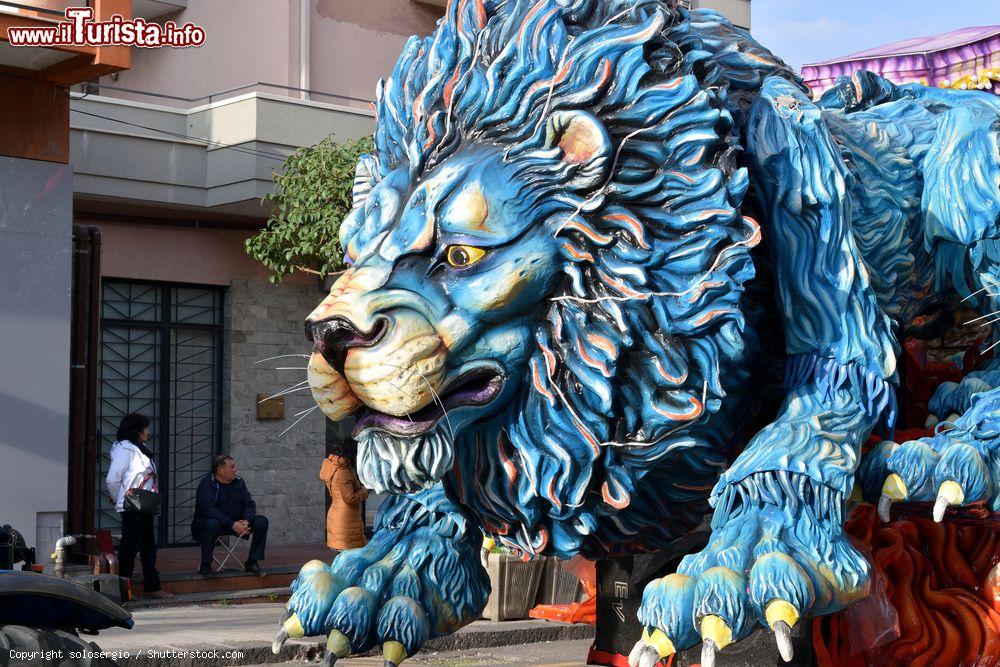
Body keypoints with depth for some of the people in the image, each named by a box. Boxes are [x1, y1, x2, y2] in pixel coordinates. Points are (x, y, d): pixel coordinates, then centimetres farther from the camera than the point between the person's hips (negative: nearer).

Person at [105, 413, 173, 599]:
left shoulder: (140, 449, 17)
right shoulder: (124, 450, -12)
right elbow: (112, 479, -16)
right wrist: (120, 500, -4)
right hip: (131, 508, -9)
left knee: (149, 547, 11)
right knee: (130, 547, -4)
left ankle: (152, 587, 17)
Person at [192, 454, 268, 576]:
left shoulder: (238, 481, 7)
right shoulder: (207, 484, -11)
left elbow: (249, 504, 4)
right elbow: (208, 509, -24)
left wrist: (246, 521, -19)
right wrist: (232, 524, -32)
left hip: (237, 524, 5)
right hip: (217, 522, -5)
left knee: (262, 521, -14)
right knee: (212, 524, -39)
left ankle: (252, 562, -7)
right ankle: (205, 565, -24)